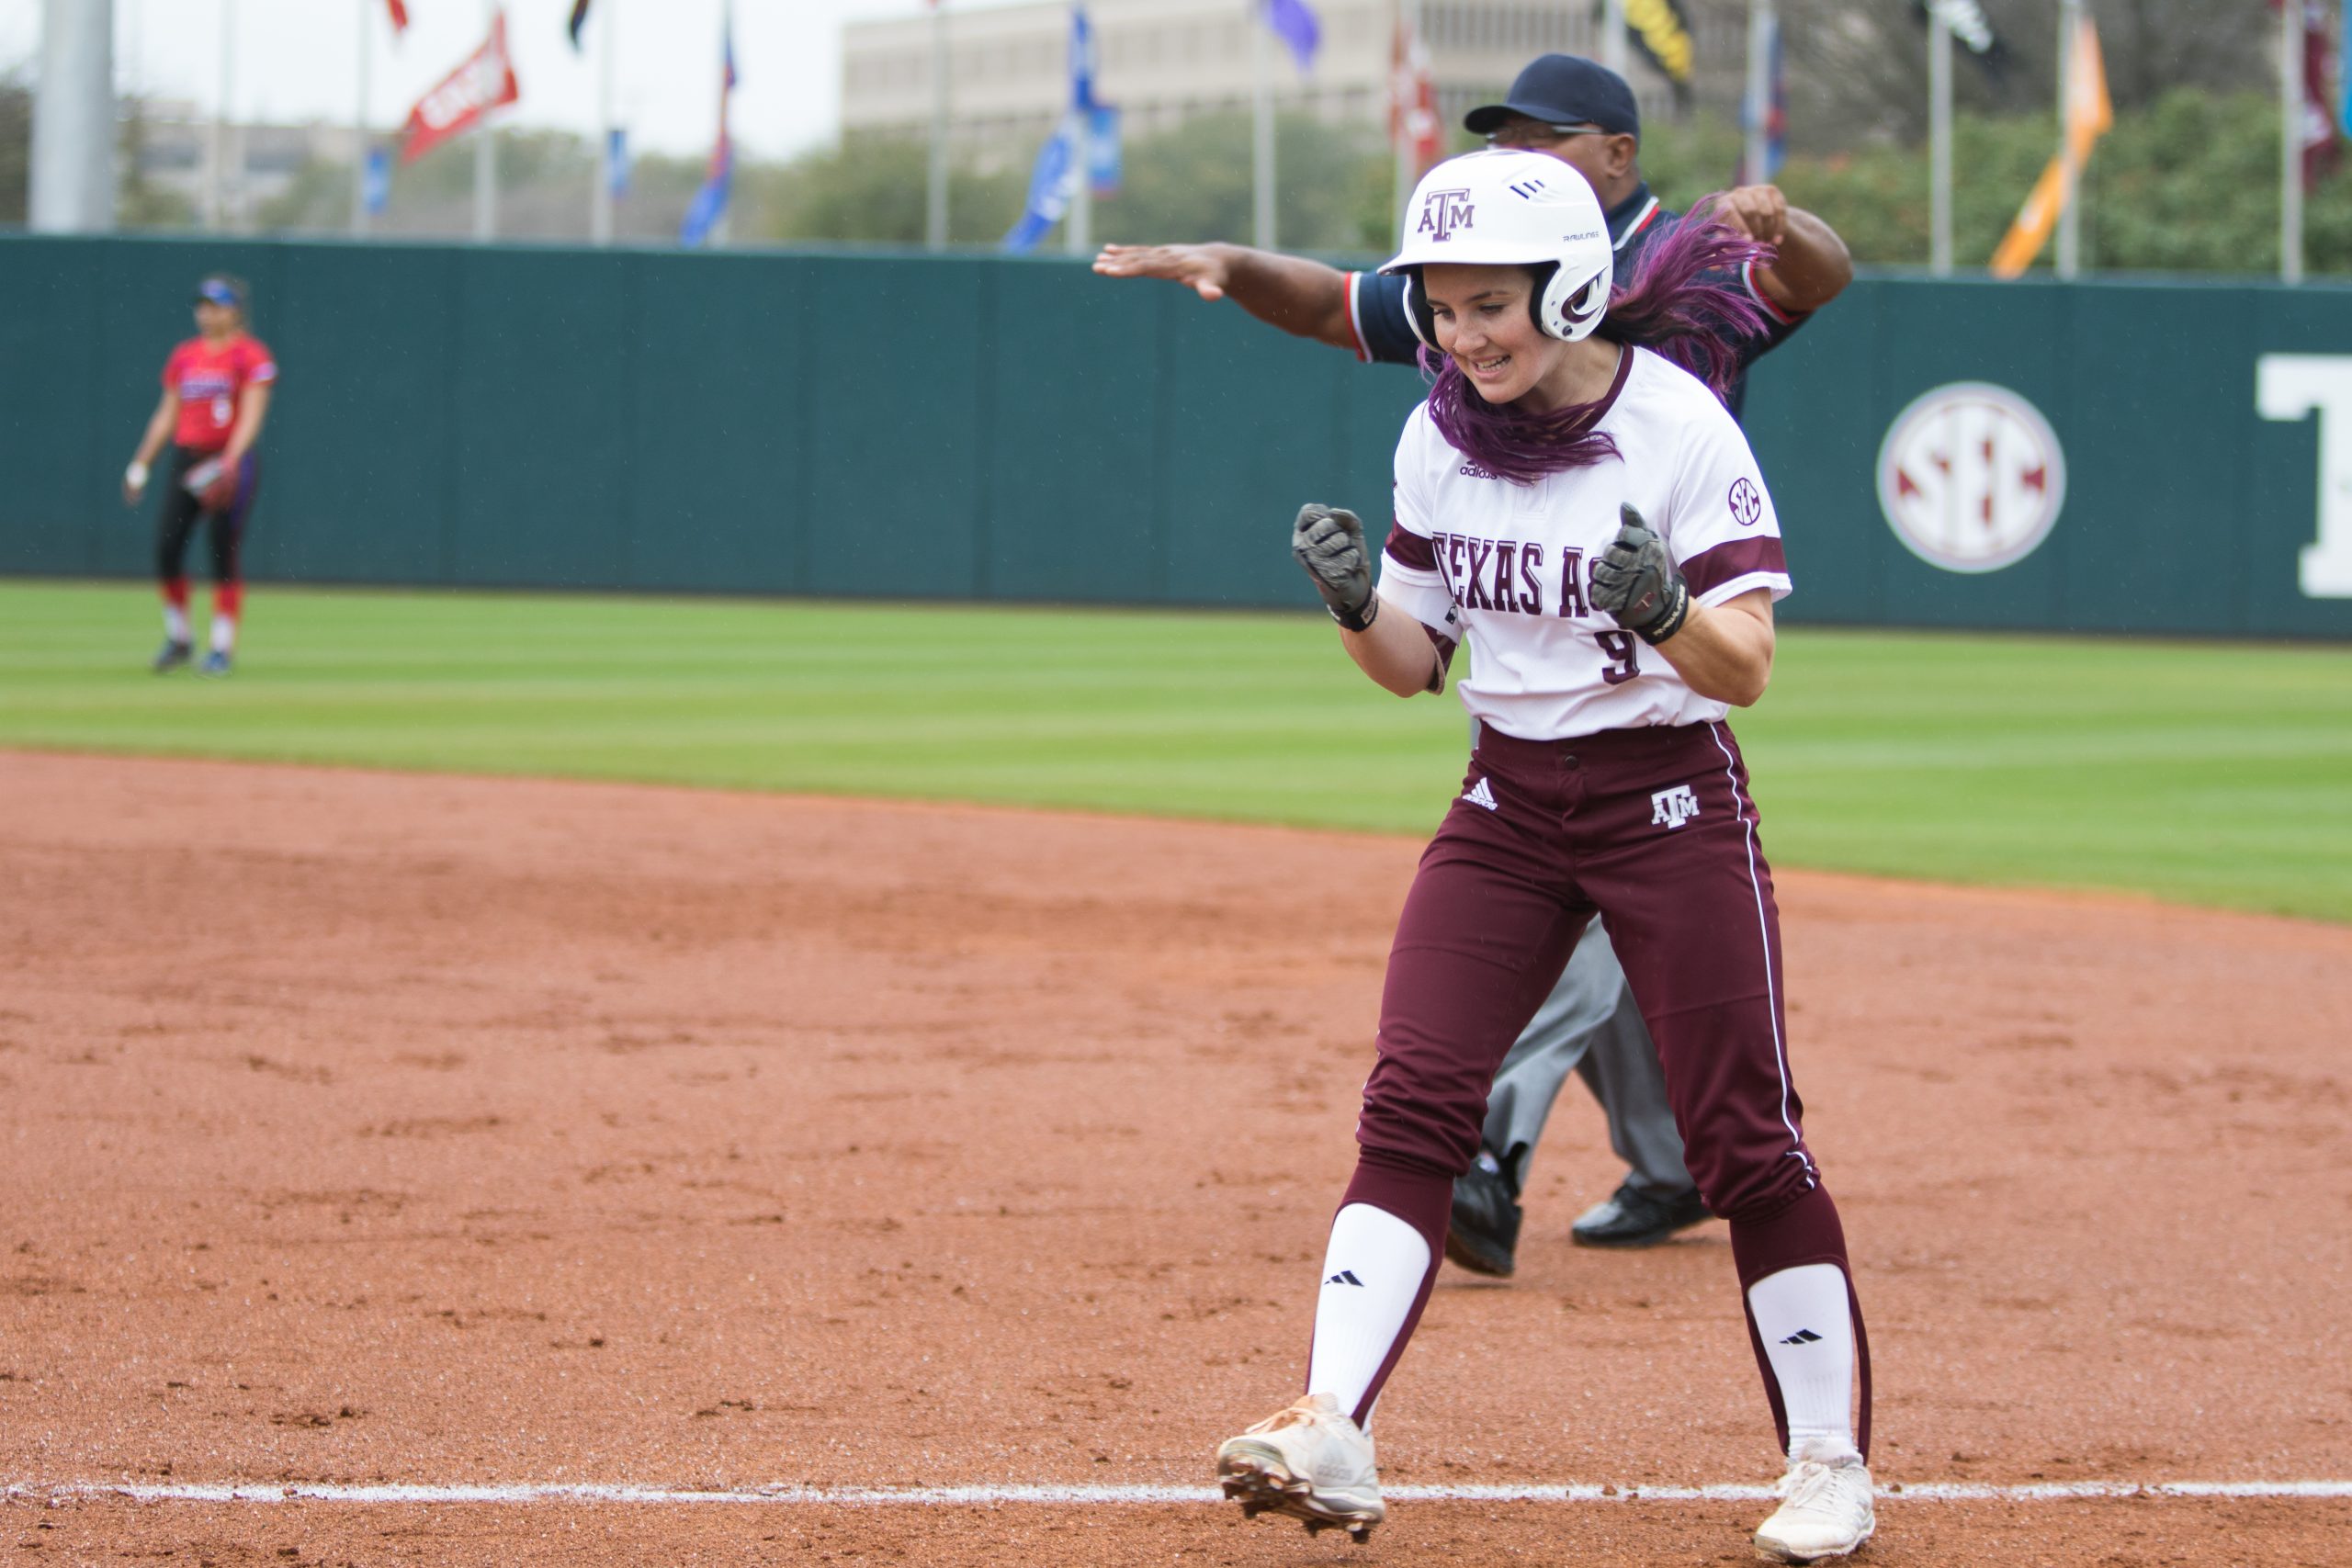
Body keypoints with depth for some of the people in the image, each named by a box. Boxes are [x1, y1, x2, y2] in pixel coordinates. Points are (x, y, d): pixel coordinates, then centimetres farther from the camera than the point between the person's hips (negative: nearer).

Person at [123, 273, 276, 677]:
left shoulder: (251, 356, -4)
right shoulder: (184, 356, 14)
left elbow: (251, 416, -13)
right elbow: (167, 415, 18)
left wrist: (229, 462, -25)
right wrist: (141, 462, 11)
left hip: (230, 460, -5)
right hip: (185, 459, 5)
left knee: (224, 553, -5)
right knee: (166, 545, -4)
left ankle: (222, 648, 2)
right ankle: (177, 638, 11)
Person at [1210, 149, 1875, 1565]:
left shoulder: (1681, 427, -15)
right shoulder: (1439, 438, 1)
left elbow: (1748, 669, -18)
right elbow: (1417, 664, 8)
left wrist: (1665, 609, -38)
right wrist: (1357, 603, -13)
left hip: (1673, 802, -5)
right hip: (1507, 806, 5)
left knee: (1745, 1135, -3)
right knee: (1413, 1104, -9)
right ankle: (1332, 1436, -14)